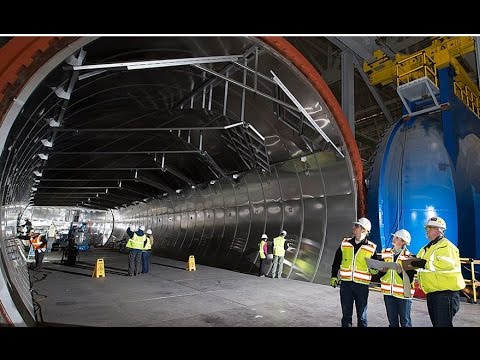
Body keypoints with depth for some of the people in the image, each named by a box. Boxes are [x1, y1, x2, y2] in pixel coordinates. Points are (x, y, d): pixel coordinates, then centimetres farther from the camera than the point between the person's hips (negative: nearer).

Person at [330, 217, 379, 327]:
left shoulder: (371, 248, -3)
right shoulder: (345, 243, 4)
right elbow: (336, 261, 11)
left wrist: (375, 269, -13)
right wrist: (334, 276, 7)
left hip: (362, 285, -2)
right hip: (346, 283, 2)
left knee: (362, 316, 11)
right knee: (346, 314, 12)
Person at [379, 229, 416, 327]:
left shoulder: (408, 256, -9)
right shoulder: (385, 253, 7)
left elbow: (409, 279, -13)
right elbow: (379, 271, 13)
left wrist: (400, 271, -29)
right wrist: (381, 270, -8)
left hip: (403, 293, -4)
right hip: (388, 292, 5)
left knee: (405, 322, 8)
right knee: (392, 322, 15)